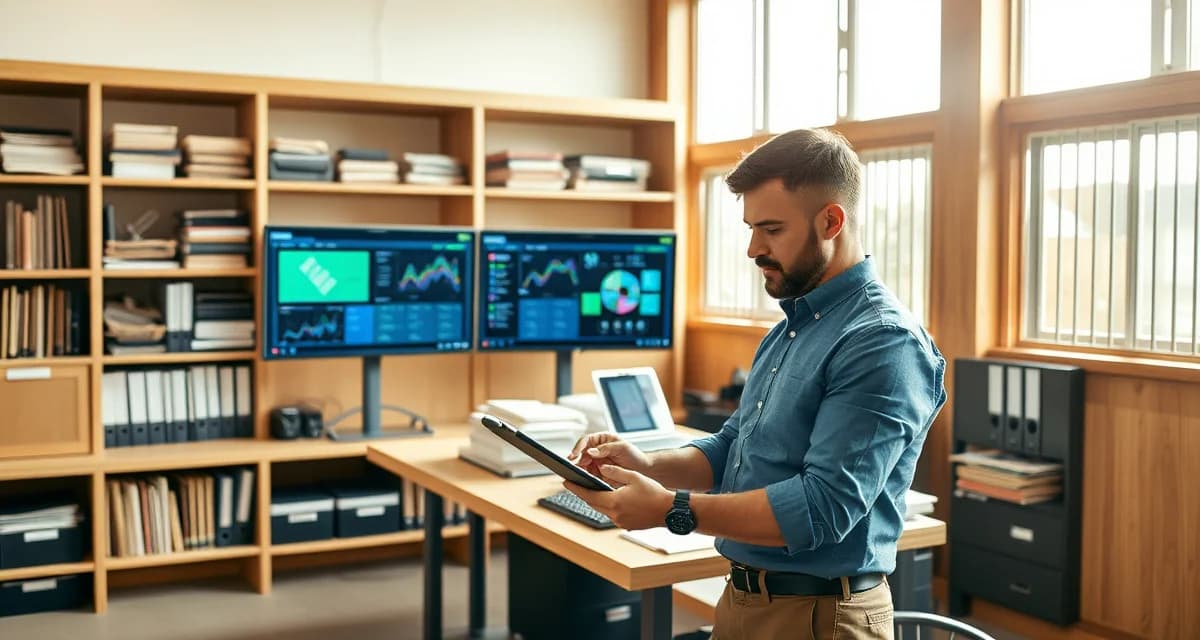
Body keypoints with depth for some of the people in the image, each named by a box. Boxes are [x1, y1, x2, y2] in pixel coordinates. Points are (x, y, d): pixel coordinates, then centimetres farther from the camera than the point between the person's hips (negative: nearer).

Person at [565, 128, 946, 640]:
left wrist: (671, 510, -26)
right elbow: (734, 449, 13)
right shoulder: (789, 329, 10)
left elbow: (825, 505, -26)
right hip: (742, 599, 9)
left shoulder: (882, 342, -20)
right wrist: (649, 466, -5)